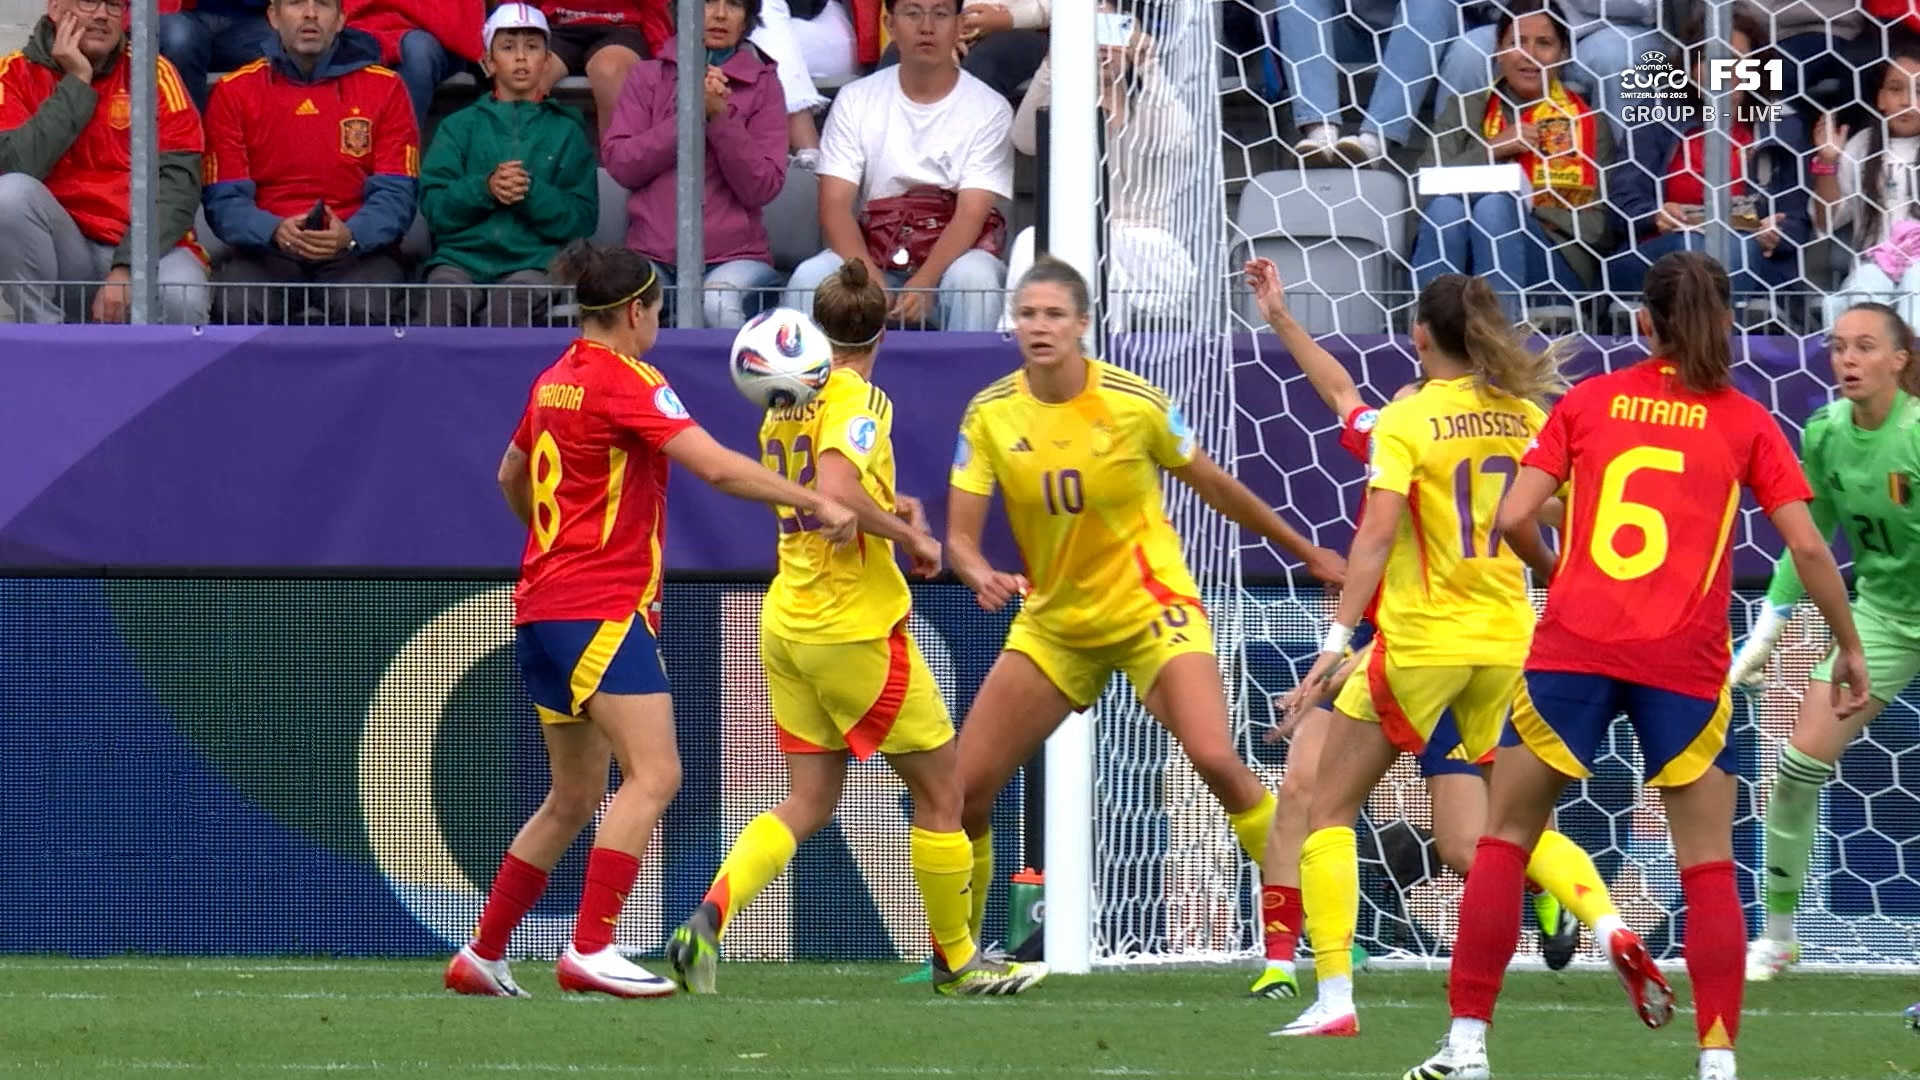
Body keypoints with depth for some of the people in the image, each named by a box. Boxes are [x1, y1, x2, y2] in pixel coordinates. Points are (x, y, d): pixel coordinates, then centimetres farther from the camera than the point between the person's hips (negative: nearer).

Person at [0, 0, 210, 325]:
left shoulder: (152, 72, 2)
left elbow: (177, 181, -8)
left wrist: (127, 268, -21)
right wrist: (76, 83, -12)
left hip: (143, 250, -1)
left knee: (178, 298, -34)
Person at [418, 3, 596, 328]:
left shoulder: (565, 130, 19)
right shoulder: (460, 126, 21)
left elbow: (582, 219, 8)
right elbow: (433, 205, 8)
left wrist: (531, 193, -9)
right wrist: (484, 189, -9)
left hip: (533, 261, -1)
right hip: (461, 256, 1)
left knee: (512, 300, -36)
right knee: (444, 295, -34)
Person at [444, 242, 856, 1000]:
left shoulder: (555, 382, 14)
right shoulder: (626, 382, -12)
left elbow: (511, 478, 30)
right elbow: (718, 467, -21)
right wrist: (816, 503, -18)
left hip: (543, 608, 9)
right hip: (604, 609, -9)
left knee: (574, 799, 15)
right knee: (653, 774, -14)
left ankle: (481, 955, 17)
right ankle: (590, 949, -22)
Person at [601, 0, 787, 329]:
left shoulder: (762, 83, 9)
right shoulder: (649, 76, 14)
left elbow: (761, 188, -1)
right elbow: (618, 163, 0)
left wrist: (721, 116, -12)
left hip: (734, 255, -1)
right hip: (653, 252, 1)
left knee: (719, 303, -35)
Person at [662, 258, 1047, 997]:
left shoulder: (784, 402, 10)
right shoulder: (858, 399, -13)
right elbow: (835, 490, -30)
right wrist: (909, 535, -18)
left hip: (786, 624, 7)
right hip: (855, 626, -7)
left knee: (809, 802, 8)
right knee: (941, 789, 8)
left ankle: (707, 920, -13)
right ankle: (956, 959, 15)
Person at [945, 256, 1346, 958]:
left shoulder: (1136, 404, -12)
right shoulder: (989, 416, -7)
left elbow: (1214, 486, 4)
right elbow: (960, 536, -8)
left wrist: (1304, 551, 14)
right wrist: (983, 576, -32)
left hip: (1150, 606, -3)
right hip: (1053, 621, 3)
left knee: (1216, 759, -25)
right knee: (964, 787, -3)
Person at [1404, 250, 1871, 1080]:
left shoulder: (1588, 401, 8)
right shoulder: (1745, 422, 6)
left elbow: (1514, 519, 1)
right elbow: (1807, 546, 1)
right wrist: (1849, 647, 13)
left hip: (1574, 646, 1)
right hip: (1684, 662, -1)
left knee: (1505, 838, 11)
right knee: (1709, 865, 7)